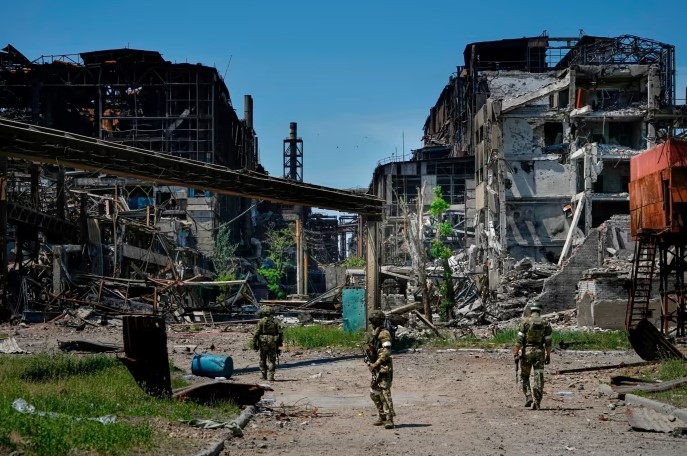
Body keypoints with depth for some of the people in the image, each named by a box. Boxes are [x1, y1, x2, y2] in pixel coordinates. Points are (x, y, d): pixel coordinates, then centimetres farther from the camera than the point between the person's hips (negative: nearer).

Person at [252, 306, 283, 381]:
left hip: (263, 342, -2)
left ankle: (264, 376, 15)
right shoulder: (275, 321, 7)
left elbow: (256, 333, -7)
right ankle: (271, 376, -7)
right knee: (272, 360, 3)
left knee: (263, 359, 13)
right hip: (273, 343, 2)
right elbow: (280, 332, 5)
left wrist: (254, 343, -2)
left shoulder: (261, 321, -3)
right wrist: (280, 342, 12)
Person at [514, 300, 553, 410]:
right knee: (539, 378, 2)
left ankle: (528, 397, 0)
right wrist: (548, 355, 9)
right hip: (540, 352, 2)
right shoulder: (545, 323, 2)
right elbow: (548, 342, 1)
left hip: (526, 351, -1)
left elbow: (519, 339, -8)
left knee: (524, 376, 14)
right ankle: (536, 403, -2)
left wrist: (516, 353, -5)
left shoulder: (525, 321, -5)